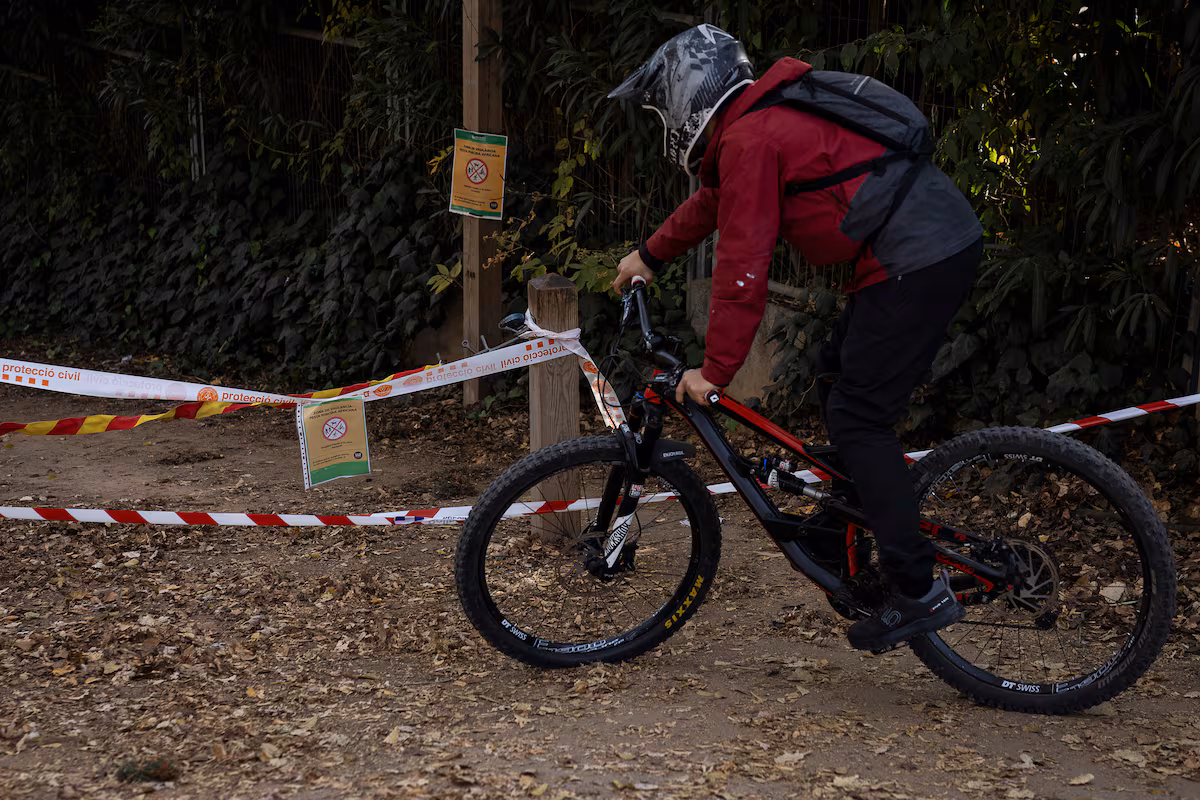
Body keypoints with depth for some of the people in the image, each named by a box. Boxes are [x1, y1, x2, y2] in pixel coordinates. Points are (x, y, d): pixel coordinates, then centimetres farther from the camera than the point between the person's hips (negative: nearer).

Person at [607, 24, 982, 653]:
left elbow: (742, 266, -14)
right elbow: (712, 202, 37)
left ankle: (921, 594, -9)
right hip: (948, 241, 10)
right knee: (838, 380, 21)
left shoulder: (749, 140, -12)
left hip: (915, 263, -10)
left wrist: (714, 370, -7)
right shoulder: (761, 122, 19)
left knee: (856, 417, -8)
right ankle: (871, 533, 28)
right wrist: (648, 256, 49)